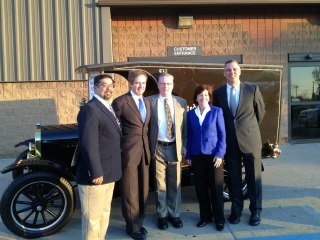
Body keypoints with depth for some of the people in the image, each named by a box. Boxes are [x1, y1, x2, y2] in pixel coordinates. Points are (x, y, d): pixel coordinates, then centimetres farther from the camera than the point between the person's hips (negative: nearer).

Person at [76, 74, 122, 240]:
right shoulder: (90, 109, -16)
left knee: (104, 213, 21)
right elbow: (88, 144, -23)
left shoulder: (108, 108, 15)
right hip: (96, 174, -10)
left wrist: (108, 171, 17)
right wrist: (96, 172, -23)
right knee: (93, 217, 2)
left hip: (108, 173, 10)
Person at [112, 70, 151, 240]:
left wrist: (149, 147, 9)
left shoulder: (147, 102, 13)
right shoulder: (120, 101, -9)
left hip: (144, 150, 7)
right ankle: (132, 226, 21)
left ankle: (139, 222, 31)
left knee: (142, 190, 15)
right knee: (130, 191, 5)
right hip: (129, 151, -6)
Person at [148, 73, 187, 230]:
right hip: (158, 148, -2)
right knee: (160, 183, 7)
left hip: (175, 147, 2)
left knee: (175, 183, 10)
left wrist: (184, 145, 3)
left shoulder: (181, 102, 6)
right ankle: (162, 215, 22)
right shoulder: (150, 101, -1)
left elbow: (184, 125, 8)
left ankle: (174, 214, 26)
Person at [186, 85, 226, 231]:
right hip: (197, 155, 3)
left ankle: (219, 218, 17)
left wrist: (220, 154, -10)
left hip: (213, 154, -3)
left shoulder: (217, 111, -1)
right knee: (201, 187, 9)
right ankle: (205, 216, 23)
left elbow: (222, 134, -2)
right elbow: (189, 135, 8)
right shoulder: (190, 114, 6)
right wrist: (188, 155, 5)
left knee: (216, 187, 4)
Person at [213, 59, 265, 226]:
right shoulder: (218, 93, 2)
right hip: (230, 142, 1)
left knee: (254, 177, 6)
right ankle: (236, 210, 23)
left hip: (250, 139, -1)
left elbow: (260, 111, 10)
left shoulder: (252, 90, -2)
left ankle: (255, 211, 22)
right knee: (234, 178, 9)